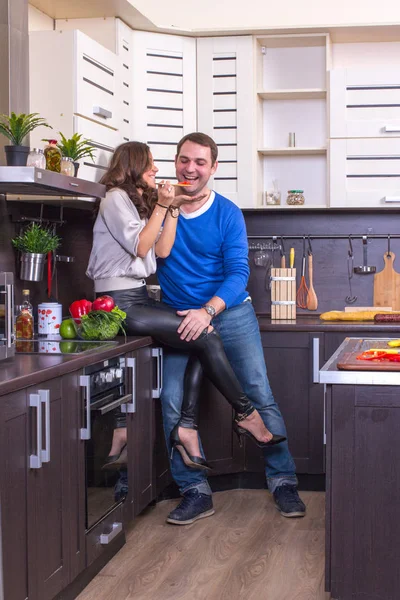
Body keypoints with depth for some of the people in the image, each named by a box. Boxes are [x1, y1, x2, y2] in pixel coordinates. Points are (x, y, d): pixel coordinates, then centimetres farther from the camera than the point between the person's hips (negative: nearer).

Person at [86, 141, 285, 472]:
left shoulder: (142, 203, 22)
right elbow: (140, 247, -12)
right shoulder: (115, 199, -4)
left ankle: (186, 428, -9)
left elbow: (162, 250, 9)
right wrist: (163, 206, -10)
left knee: (200, 336, -8)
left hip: (138, 296, 9)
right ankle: (247, 416, -4)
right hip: (120, 301, -9)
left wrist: (173, 208, 3)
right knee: (206, 337, -14)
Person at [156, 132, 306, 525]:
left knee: (261, 397, -4)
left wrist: (208, 311, -25)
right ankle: (195, 492, 3)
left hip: (230, 313, -1)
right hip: (181, 319, 2)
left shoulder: (228, 214, -3)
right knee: (173, 403, -8)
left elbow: (238, 272, -9)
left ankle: (283, 482, 11)